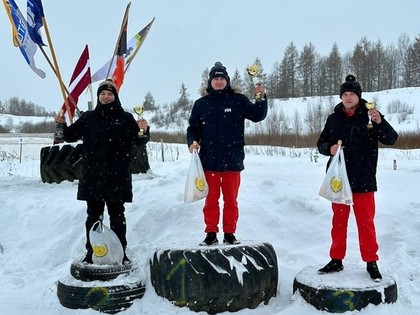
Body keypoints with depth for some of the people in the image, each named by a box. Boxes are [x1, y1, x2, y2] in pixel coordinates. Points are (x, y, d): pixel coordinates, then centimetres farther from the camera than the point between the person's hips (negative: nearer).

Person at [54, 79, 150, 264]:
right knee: (93, 216, 8)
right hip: (92, 176, 2)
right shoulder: (88, 117, 9)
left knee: (117, 216, 7)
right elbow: (71, 136, 14)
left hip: (117, 177, -1)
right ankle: (91, 252, 16)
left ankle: (120, 252, 14)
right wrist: (62, 125, -5)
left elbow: (139, 141, 2)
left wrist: (144, 131, -19)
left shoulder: (125, 118, 3)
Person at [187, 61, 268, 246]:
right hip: (209, 160, 1)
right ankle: (211, 233, 17)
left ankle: (230, 233, 20)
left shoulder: (238, 101, 3)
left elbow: (257, 116, -1)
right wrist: (192, 142, -9)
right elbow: (193, 128, 10)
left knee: (231, 199, 9)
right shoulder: (201, 104, 6)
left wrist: (261, 98, -16)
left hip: (233, 160, 0)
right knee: (211, 199, 8)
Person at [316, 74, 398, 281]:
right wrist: (329, 148, -13)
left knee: (366, 222, 4)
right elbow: (321, 143, 9)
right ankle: (336, 260, 23)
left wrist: (380, 122, -28)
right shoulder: (334, 119, 4)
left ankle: (371, 262, 15)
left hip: (363, 180, -3)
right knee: (339, 221, 12)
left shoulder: (370, 116, -4)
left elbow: (391, 139, -10)